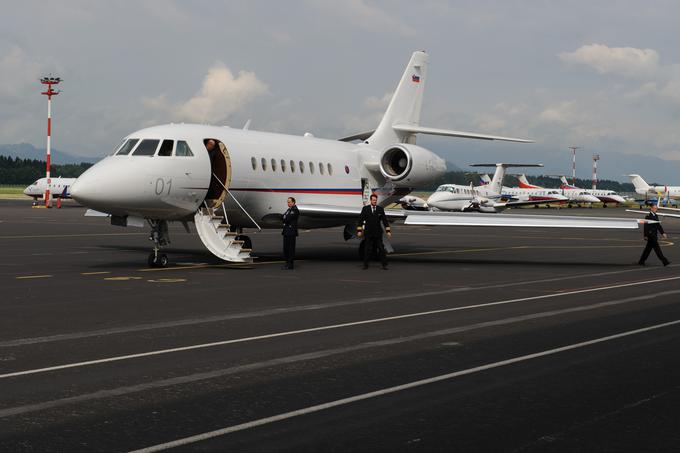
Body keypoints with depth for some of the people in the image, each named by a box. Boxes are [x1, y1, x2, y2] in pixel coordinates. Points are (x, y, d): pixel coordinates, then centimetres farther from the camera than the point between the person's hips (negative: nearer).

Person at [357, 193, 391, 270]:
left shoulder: (380, 209, 2)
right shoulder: (365, 208, 1)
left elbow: (384, 220, 4)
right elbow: (361, 219, 1)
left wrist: (388, 231, -1)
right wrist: (359, 230, -5)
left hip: (378, 233, 0)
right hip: (368, 233, 0)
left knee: (381, 248, -1)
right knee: (367, 249, 4)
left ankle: (384, 265, 3)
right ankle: (365, 264, 13)